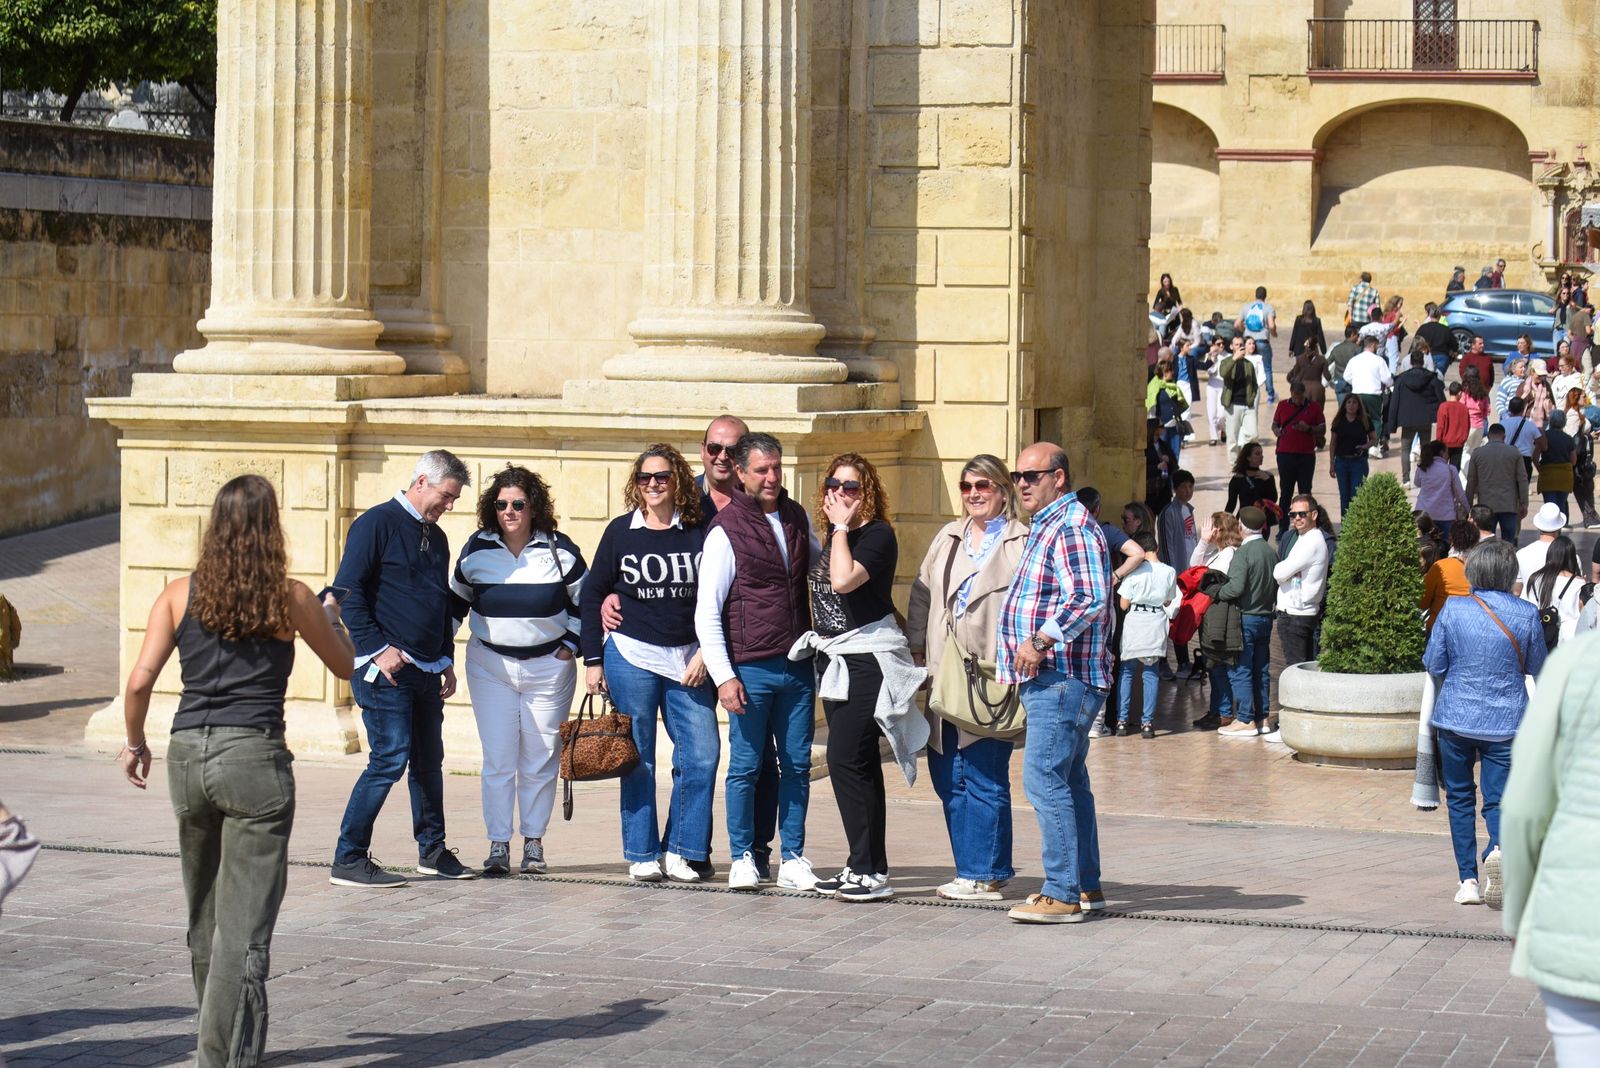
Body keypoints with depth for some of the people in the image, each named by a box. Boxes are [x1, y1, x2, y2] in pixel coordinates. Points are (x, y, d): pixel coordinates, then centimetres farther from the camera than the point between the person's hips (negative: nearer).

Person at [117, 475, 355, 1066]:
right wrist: (333, 615, 33)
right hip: (254, 757, -4)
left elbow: (139, 682, -2)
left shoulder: (180, 594, 4)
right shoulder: (290, 597, 0)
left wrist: (135, 742, 14)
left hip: (187, 755, 4)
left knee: (205, 916, 19)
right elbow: (346, 665, 14)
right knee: (244, 925, -3)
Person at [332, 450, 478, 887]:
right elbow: (348, 591, -12)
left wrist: (446, 661, 20)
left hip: (426, 670, 8)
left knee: (429, 760, 12)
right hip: (386, 668, -8)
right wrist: (378, 649, -15)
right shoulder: (378, 523, -7)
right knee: (390, 759, -11)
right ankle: (348, 859, -6)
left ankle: (433, 849, 24)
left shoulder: (436, 537, 18)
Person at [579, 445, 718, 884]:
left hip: (688, 660, 1)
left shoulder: (699, 532, 3)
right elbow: (592, 595, 8)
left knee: (702, 753, -6)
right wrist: (593, 660, 3)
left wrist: (705, 652, -2)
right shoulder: (621, 531, 3)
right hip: (631, 655, -1)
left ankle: (679, 851, 6)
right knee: (638, 759, 2)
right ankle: (642, 856, 11)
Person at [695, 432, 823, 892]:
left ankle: (793, 860, 12)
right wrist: (724, 676, -13)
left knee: (797, 764, 6)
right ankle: (742, 859, 12)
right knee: (745, 766, 2)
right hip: (750, 669, -4)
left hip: (797, 667, 5)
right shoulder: (725, 531, -5)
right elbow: (706, 612, -7)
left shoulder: (797, 518, 10)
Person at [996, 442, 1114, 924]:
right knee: (1069, 780, 14)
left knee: (1044, 778, -14)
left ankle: (1063, 894, -13)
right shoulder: (1046, 527, 21)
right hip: (1049, 678, 11)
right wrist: (1029, 650, 22)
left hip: (1063, 678, -11)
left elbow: (1090, 599, -26)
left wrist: (1040, 642, -24)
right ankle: (1087, 885, 21)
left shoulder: (1071, 529, -14)